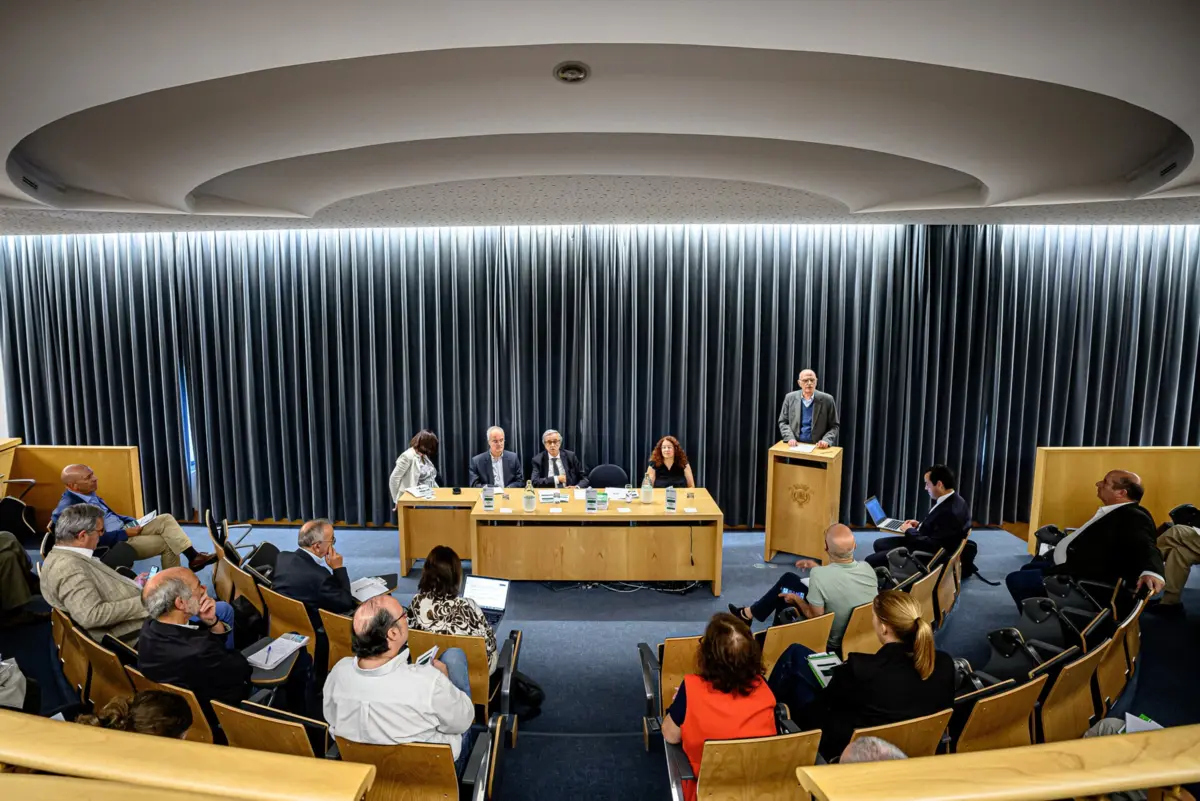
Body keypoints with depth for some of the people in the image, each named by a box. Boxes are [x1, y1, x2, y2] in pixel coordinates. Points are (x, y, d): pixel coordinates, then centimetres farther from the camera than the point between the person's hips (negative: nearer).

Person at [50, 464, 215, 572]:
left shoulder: (88, 494, 8)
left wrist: (132, 522, 4)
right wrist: (126, 533, -19)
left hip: (124, 529, 9)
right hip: (113, 544, -9)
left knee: (166, 520, -7)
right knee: (166, 543, -14)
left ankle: (194, 556, -13)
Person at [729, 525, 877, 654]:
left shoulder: (819, 576, -34)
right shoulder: (867, 568, -16)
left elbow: (815, 617, -22)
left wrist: (796, 599, -4)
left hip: (832, 642, -5)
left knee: (788, 581, 8)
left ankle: (748, 614, 27)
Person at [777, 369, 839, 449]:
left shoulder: (827, 399, 0)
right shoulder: (790, 398, 4)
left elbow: (834, 426, 4)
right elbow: (783, 422, 9)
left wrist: (826, 441, -13)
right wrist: (790, 438, -7)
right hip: (795, 446, 1)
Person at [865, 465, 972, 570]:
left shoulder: (951, 512, -30)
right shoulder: (949, 500, 0)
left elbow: (932, 546, -28)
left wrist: (910, 531, -14)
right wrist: (919, 525, 4)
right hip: (923, 543, 10)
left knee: (871, 561, -10)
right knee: (879, 544, 17)